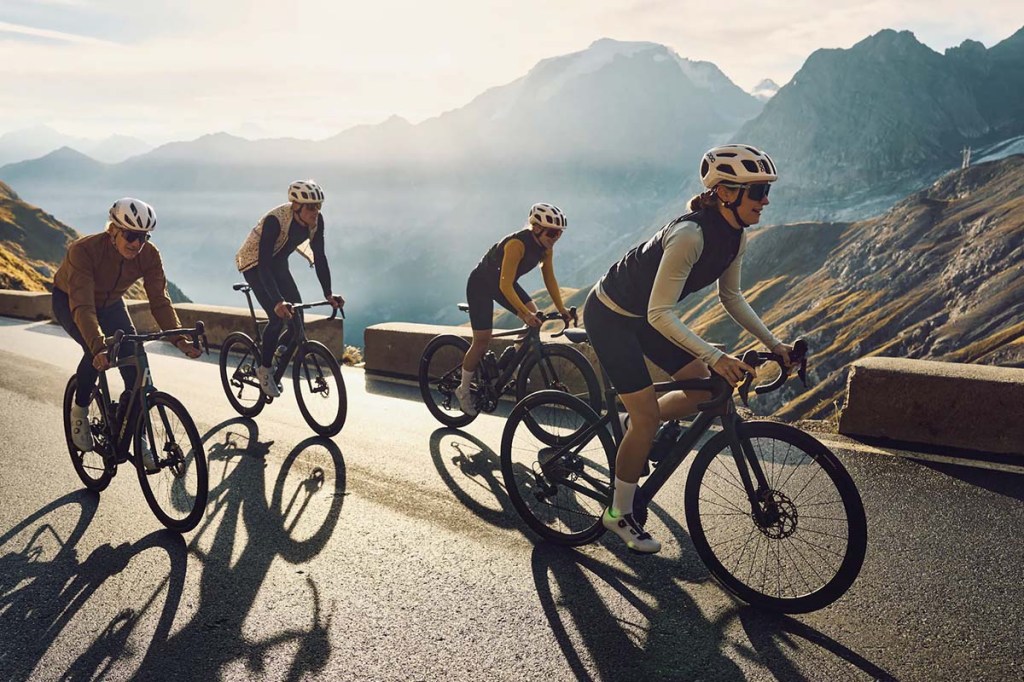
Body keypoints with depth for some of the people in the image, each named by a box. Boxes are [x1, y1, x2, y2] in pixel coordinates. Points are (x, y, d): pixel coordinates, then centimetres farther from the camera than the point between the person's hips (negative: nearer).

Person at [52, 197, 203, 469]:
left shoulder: (149, 256, -26)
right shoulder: (83, 250, -37)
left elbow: (159, 300, -26)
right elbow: (82, 306, -44)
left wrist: (178, 338, -41)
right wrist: (99, 348, -58)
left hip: (110, 303, 4)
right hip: (69, 301, -3)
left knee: (135, 360, -14)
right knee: (98, 353, -31)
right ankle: (79, 410, -1)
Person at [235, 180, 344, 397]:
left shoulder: (315, 220, -19)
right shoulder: (275, 220, -35)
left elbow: (319, 257, -13)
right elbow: (264, 265, -38)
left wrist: (328, 293, -21)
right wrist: (277, 301, -48)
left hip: (278, 263, 6)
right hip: (255, 264, -6)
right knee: (278, 317, -19)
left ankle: (275, 360, 18)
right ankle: (264, 368, 2)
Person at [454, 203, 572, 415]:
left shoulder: (545, 247, -12)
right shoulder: (517, 244, -35)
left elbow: (549, 279, -4)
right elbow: (505, 285, -38)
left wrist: (562, 309, -10)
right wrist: (525, 313, -45)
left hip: (504, 284, 7)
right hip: (481, 285, -7)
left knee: (535, 318, -13)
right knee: (482, 342, -7)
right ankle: (463, 390, 12)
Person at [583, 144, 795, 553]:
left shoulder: (735, 237, -6)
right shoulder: (690, 235, -32)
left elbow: (731, 297, 8)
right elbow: (660, 314, -33)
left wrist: (773, 344, 2)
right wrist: (715, 357, -38)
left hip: (644, 316, 8)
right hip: (610, 315, -8)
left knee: (704, 389, 2)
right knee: (647, 416, -8)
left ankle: (635, 429, 27)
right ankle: (619, 515, 11)